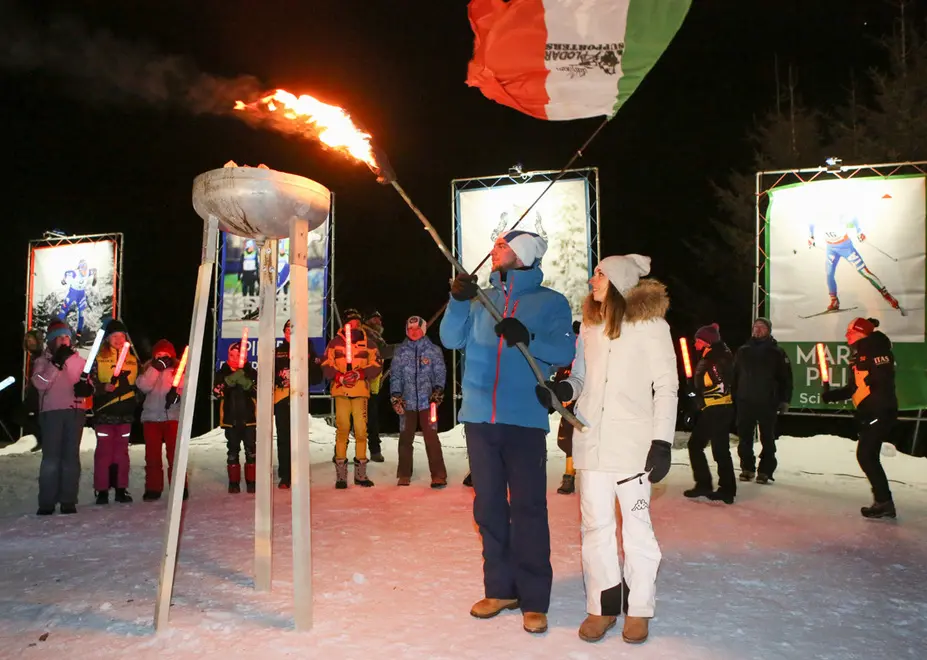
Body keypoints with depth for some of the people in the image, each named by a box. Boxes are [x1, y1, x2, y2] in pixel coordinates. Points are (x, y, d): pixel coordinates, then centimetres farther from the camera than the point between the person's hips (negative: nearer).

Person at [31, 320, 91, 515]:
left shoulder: (79, 360, 15)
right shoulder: (43, 361, 6)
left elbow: (89, 383, 18)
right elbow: (40, 383, -11)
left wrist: (86, 388, -6)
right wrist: (57, 363, -18)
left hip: (75, 412, 3)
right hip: (52, 412, -2)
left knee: (71, 456, 2)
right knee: (51, 457, -6)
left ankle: (68, 501, 6)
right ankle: (46, 502, -1)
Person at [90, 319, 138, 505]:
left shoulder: (133, 360, 12)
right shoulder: (99, 359, 2)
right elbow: (91, 383, -4)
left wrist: (136, 400, 9)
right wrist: (103, 388, -20)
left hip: (125, 413, 3)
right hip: (104, 411, -3)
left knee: (122, 451, 6)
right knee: (104, 450, -1)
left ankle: (121, 489, 12)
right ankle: (102, 490, 5)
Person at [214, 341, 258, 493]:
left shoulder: (251, 373, 3)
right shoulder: (222, 373, 5)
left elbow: (259, 392, -6)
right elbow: (217, 392, -9)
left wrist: (247, 384, -24)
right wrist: (229, 381, -24)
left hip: (249, 418, -1)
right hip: (230, 419, 1)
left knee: (251, 451, -1)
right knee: (233, 451, 6)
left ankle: (251, 481, 7)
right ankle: (234, 482, 13)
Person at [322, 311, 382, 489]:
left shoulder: (368, 344, 9)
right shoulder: (335, 343, 8)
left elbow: (377, 365, 3)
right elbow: (326, 366, 4)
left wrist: (359, 374, -12)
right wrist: (340, 377, -13)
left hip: (361, 391, 1)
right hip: (341, 391, -1)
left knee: (361, 429, -1)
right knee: (342, 428, -4)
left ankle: (360, 473, 11)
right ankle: (341, 475, 5)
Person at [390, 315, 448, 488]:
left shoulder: (434, 350, 4)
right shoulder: (400, 352, 8)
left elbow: (440, 373, 0)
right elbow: (395, 376, 6)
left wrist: (437, 391, -14)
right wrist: (395, 396, -3)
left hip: (427, 401, -2)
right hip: (407, 402, 2)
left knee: (431, 438, -5)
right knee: (405, 438, 9)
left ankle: (438, 475, 0)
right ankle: (404, 474, 22)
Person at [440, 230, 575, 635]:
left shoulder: (550, 302, 5)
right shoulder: (481, 299, 16)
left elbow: (564, 351, -5)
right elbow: (451, 339, 6)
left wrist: (528, 338, -22)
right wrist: (458, 301, -10)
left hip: (524, 419, -4)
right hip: (479, 417, 4)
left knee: (528, 508, -3)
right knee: (488, 506, 10)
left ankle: (534, 599, 8)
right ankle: (500, 588, 23)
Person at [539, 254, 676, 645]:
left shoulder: (651, 324, -1)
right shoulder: (589, 325, 13)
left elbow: (666, 387, -3)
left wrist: (662, 442, -9)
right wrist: (560, 391, -5)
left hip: (633, 442, -4)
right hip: (591, 440, 5)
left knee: (636, 525, 4)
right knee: (595, 525, 8)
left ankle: (638, 610, 20)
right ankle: (602, 607, 22)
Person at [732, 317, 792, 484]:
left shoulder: (777, 353, 2)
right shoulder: (743, 351, 10)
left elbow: (786, 378, 1)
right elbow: (734, 376, 12)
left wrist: (784, 400, -4)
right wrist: (733, 398, 8)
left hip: (768, 403, -3)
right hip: (745, 402, 3)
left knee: (767, 439, 2)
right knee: (744, 437, 7)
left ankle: (765, 471, 9)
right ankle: (747, 468, 18)